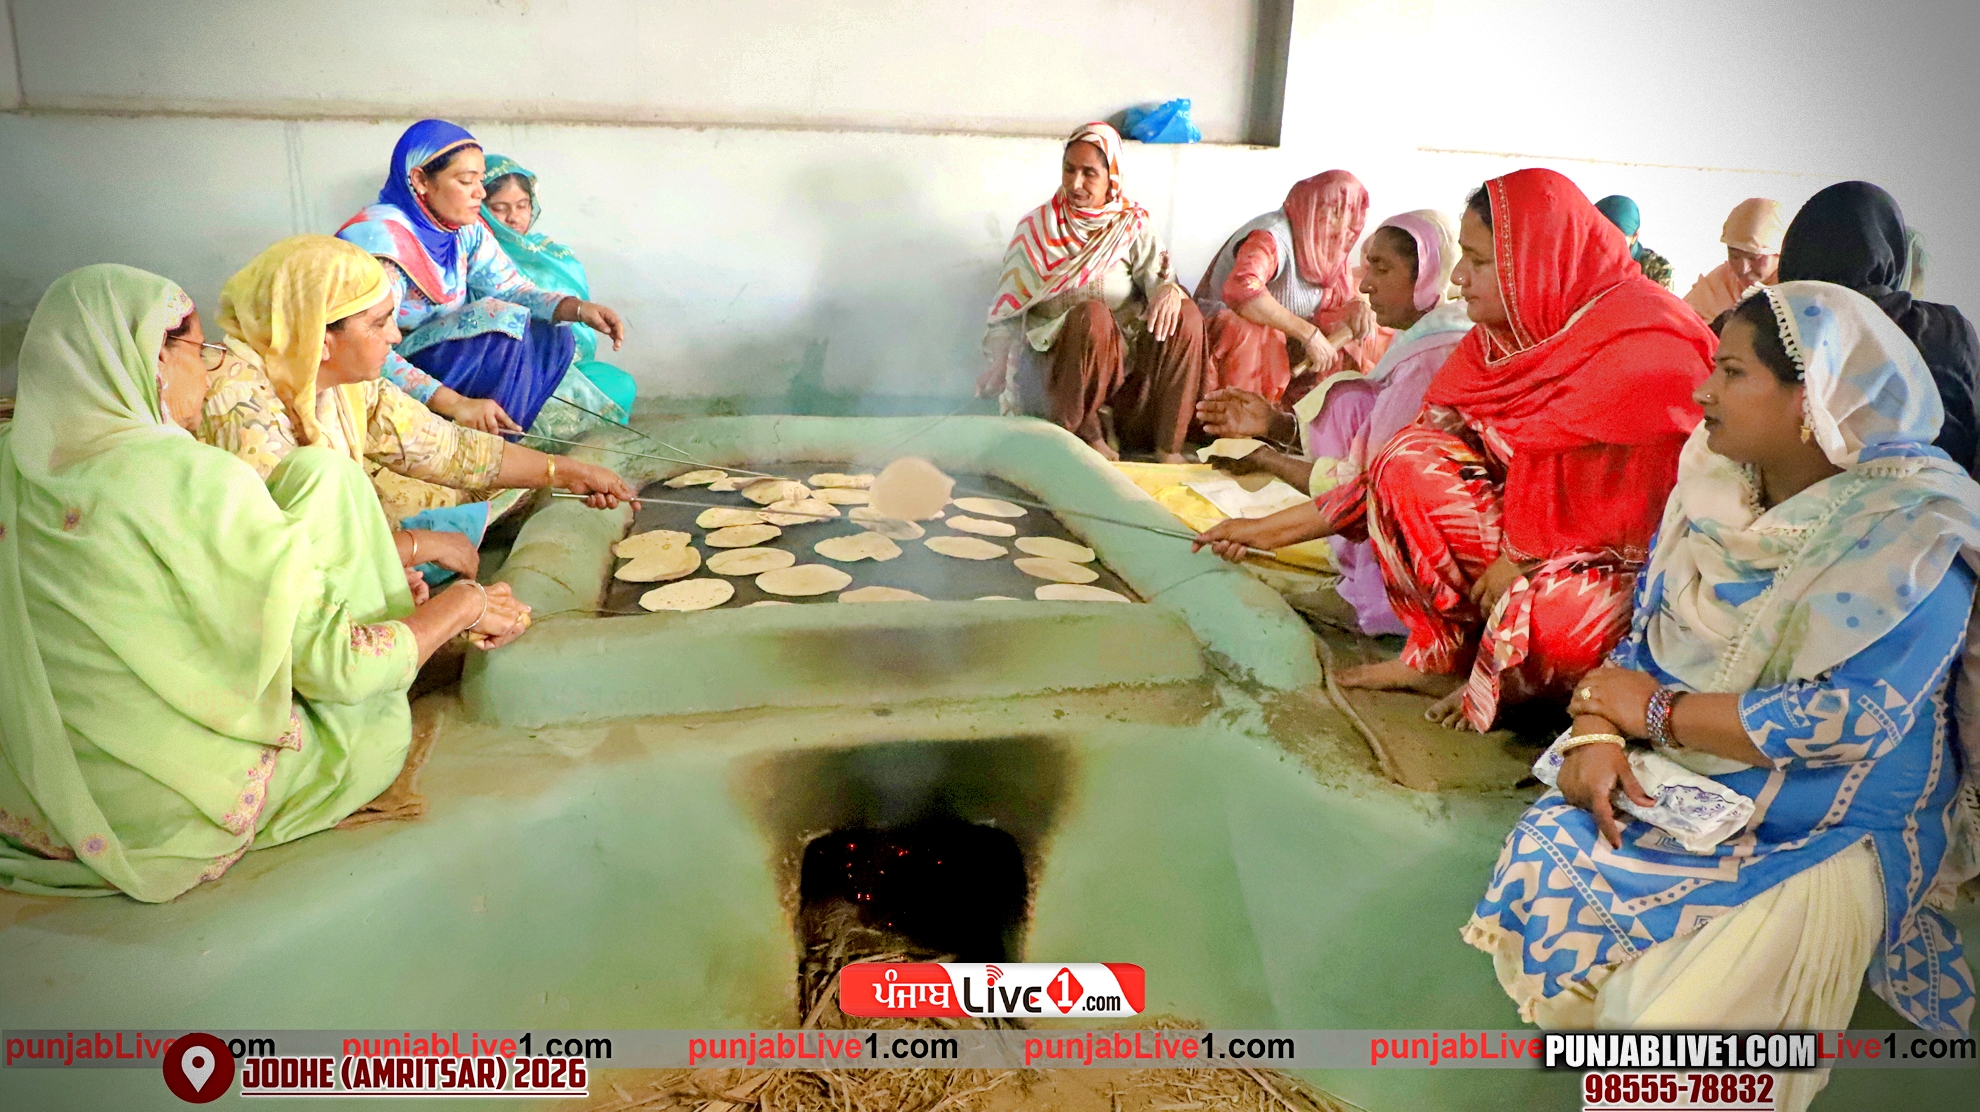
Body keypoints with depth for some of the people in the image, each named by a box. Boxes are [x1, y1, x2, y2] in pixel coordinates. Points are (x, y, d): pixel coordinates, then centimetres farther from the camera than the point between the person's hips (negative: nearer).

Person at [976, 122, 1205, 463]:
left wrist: (1168, 289, -31)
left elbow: (1156, 272, -7)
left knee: (1186, 314, -25)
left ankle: (1168, 446, -22)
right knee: (1092, 314, -35)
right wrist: (997, 363, -2)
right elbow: (1010, 305, 7)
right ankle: (1086, 434, -20)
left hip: (1127, 353, 2)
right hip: (1062, 354, -2)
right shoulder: (1037, 228, 5)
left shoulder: (1134, 224, 8)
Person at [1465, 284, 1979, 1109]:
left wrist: (1659, 711, -17)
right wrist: (1598, 735, -15)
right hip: (1673, 785, 6)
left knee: (1676, 1014, -21)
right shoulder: (1717, 483, 0)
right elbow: (1643, 635, 3)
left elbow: (1850, 718, -25)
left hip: (1825, 834, -5)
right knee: (1541, 875, -14)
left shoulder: (1913, 537, -19)